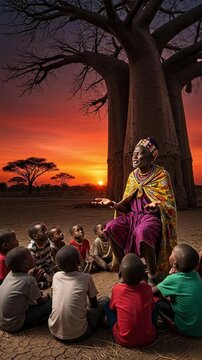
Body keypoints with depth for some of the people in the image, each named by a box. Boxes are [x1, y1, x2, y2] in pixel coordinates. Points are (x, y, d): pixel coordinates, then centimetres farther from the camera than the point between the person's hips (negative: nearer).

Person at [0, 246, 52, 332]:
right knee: (51, 303, -10)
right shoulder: (29, 280, -26)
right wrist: (46, 298, 10)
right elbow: (40, 301, -9)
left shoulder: (10, 274, -6)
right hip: (14, 326, -7)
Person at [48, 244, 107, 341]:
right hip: (78, 334, -4)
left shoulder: (56, 276, 0)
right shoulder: (86, 278, -9)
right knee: (105, 301, 12)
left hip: (54, 331, 5)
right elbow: (94, 305, 5)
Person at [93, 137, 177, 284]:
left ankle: (153, 277, -15)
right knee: (111, 227, -22)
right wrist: (113, 203, -7)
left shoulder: (161, 175, -6)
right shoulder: (133, 176, 8)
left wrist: (157, 206, -29)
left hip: (153, 217, -5)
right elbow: (127, 207, 10)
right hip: (133, 216, 5)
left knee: (142, 232, -38)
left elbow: (168, 205, -8)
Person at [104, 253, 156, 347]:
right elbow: (152, 308, 8)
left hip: (125, 340, -2)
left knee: (107, 306, 13)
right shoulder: (147, 288, -11)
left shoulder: (117, 289, -16)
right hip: (148, 338, 2)